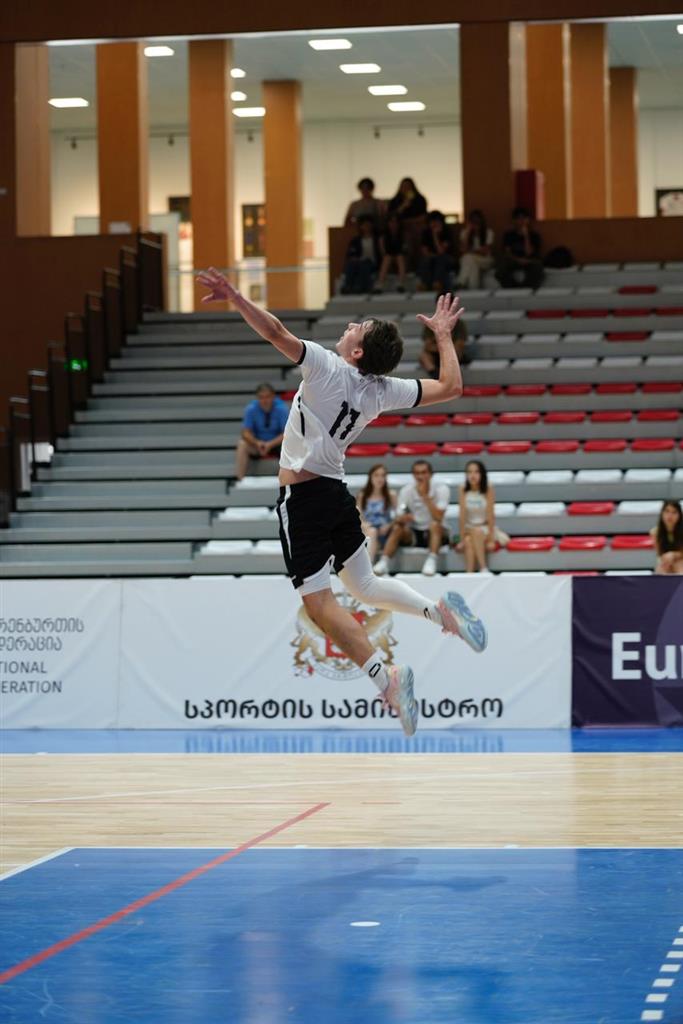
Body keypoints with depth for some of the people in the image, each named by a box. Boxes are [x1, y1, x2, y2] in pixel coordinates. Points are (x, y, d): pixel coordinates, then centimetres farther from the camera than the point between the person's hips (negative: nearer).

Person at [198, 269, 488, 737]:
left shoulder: (327, 367, -13)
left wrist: (235, 297, -24)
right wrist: (444, 336, 21)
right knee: (366, 586, 23)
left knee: (319, 602, -9)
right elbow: (451, 387, 10)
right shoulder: (383, 390, 2)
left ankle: (386, 676, -20)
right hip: (336, 492, 7)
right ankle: (442, 610, 6)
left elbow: (277, 332, -25)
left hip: (303, 495, -7)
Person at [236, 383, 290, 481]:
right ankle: (240, 479, -27)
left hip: (277, 442, -1)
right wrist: (257, 443, -32)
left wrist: (270, 444, -33)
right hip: (258, 443, 1)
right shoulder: (251, 409, -13)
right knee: (242, 445, -27)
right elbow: (246, 433, -11)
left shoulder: (282, 409, -17)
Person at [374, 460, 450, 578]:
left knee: (434, 525, -34)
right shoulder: (406, 491, -4)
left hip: (435, 533, -2)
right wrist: (400, 519, -33)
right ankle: (384, 562, -32)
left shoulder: (441, 489, -12)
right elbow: (399, 518, -8)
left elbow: (438, 518, -24)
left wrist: (425, 496, -28)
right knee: (397, 528, -27)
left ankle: (431, 561, -43)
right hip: (413, 534, 2)